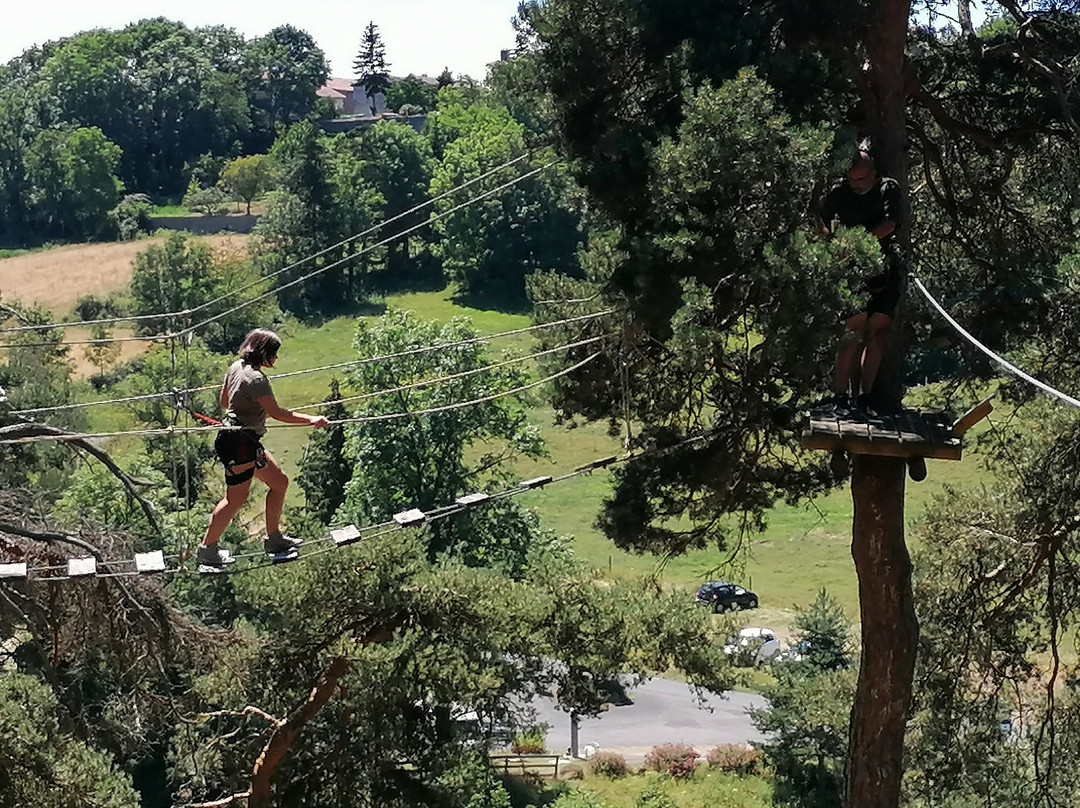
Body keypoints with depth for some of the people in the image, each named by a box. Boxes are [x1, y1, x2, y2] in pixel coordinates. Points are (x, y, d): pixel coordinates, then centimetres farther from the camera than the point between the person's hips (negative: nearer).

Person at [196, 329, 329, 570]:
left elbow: (224, 401, 18)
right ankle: (207, 548, 5)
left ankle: (274, 539, 22)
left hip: (247, 443, 11)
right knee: (236, 498, -3)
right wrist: (311, 420, -18)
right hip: (239, 442, -11)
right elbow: (277, 413, -23)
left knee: (280, 482, 15)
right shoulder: (256, 379, -21)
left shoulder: (237, 367, 8)